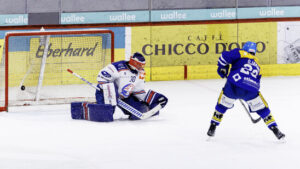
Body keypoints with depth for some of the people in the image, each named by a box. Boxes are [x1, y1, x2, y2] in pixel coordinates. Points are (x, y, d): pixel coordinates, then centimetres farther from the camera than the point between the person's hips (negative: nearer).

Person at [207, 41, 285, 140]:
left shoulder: (240, 54, 14)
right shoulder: (257, 65, 29)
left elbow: (225, 56, -1)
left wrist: (222, 68, 14)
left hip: (233, 86, -2)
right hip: (250, 90, 2)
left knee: (222, 105, 21)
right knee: (262, 109, 20)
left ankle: (212, 128, 23)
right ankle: (275, 130, 16)